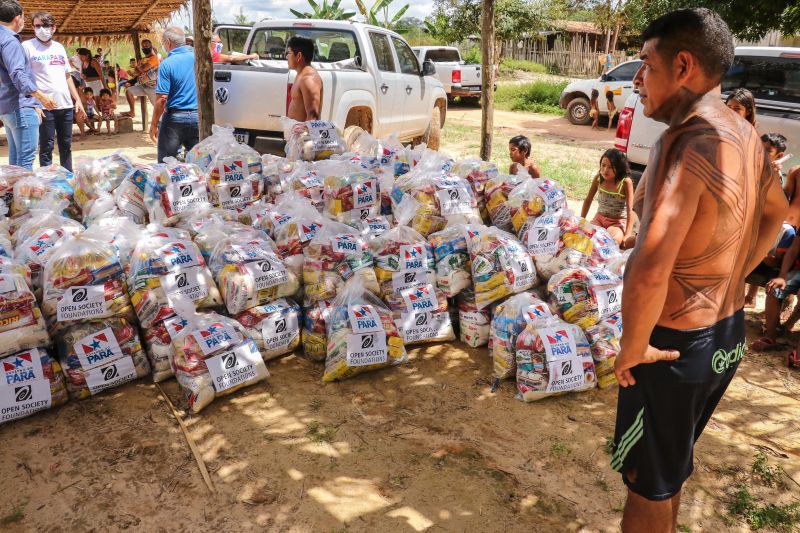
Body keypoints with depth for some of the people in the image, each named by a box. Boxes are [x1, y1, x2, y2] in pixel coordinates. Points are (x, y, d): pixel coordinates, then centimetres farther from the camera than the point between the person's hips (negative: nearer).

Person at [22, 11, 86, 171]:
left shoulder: (59, 48, 15)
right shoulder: (28, 46, -1)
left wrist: (77, 99, 14)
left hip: (66, 105, 5)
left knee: (66, 145, 12)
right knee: (47, 146, -2)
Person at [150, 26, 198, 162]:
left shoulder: (167, 64, -11)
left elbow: (162, 98, -14)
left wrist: (154, 124, -6)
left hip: (175, 117, -4)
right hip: (198, 117, 4)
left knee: (166, 163, 6)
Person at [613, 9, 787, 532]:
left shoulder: (687, 142, -27)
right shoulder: (744, 134, 3)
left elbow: (649, 272, -38)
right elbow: (776, 212, 22)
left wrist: (632, 348, -21)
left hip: (675, 344, -9)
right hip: (728, 333, 9)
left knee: (648, 480, 12)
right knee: (671, 464, 28)